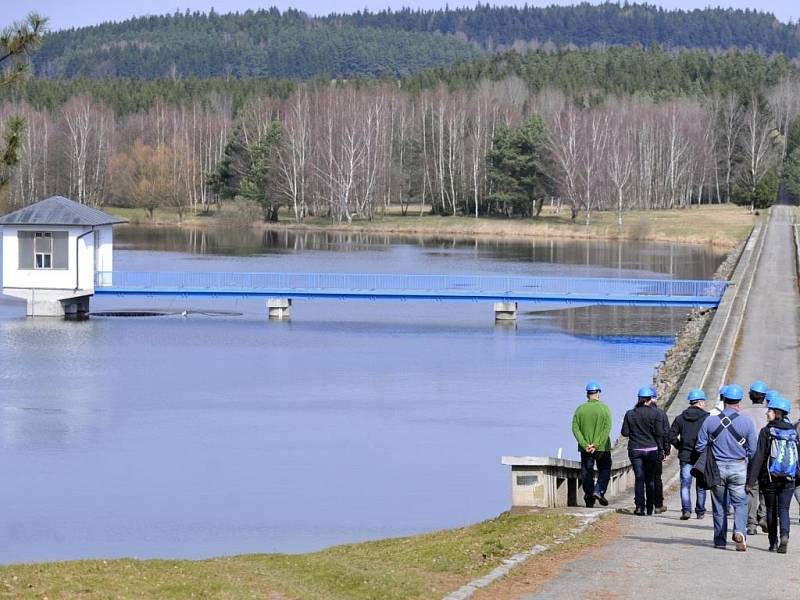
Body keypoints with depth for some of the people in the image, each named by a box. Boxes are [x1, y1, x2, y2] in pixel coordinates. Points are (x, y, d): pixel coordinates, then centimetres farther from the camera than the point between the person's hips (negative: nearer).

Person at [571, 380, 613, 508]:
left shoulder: (580, 409, 1)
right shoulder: (605, 409, -4)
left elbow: (575, 428, -5)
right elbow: (607, 429, -12)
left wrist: (584, 444, -10)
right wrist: (597, 444, -14)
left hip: (585, 448, 2)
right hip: (602, 448, -2)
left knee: (587, 472, 8)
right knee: (604, 470, 13)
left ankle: (589, 499, 6)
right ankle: (599, 490, -7)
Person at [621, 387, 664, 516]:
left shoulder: (630, 414, 0)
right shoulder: (654, 413, -7)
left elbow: (625, 432, -1)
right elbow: (659, 433, -10)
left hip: (635, 450, 1)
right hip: (651, 450, -1)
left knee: (639, 478, 4)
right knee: (650, 479, 9)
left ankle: (640, 506, -7)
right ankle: (650, 507, 12)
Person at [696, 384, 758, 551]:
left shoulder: (710, 421, -3)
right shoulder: (746, 423, -6)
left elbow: (700, 447, 1)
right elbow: (753, 451, -3)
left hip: (717, 468, 2)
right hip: (739, 469, -2)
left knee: (719, 505, 12)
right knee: (740, 503, 4)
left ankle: (720, 540, 17)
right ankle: (740, 531, -20)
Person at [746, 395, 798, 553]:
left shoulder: (766, 432, -8)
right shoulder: (793, 432, 4)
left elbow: (758, 457, -11)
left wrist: (751, 479, -9)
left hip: (770, 477, -2)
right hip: (789, 479, 2)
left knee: (771, 509, 12)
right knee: (784, 509, 4)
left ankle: (773, 542, 14)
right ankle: (784, 536, -20)